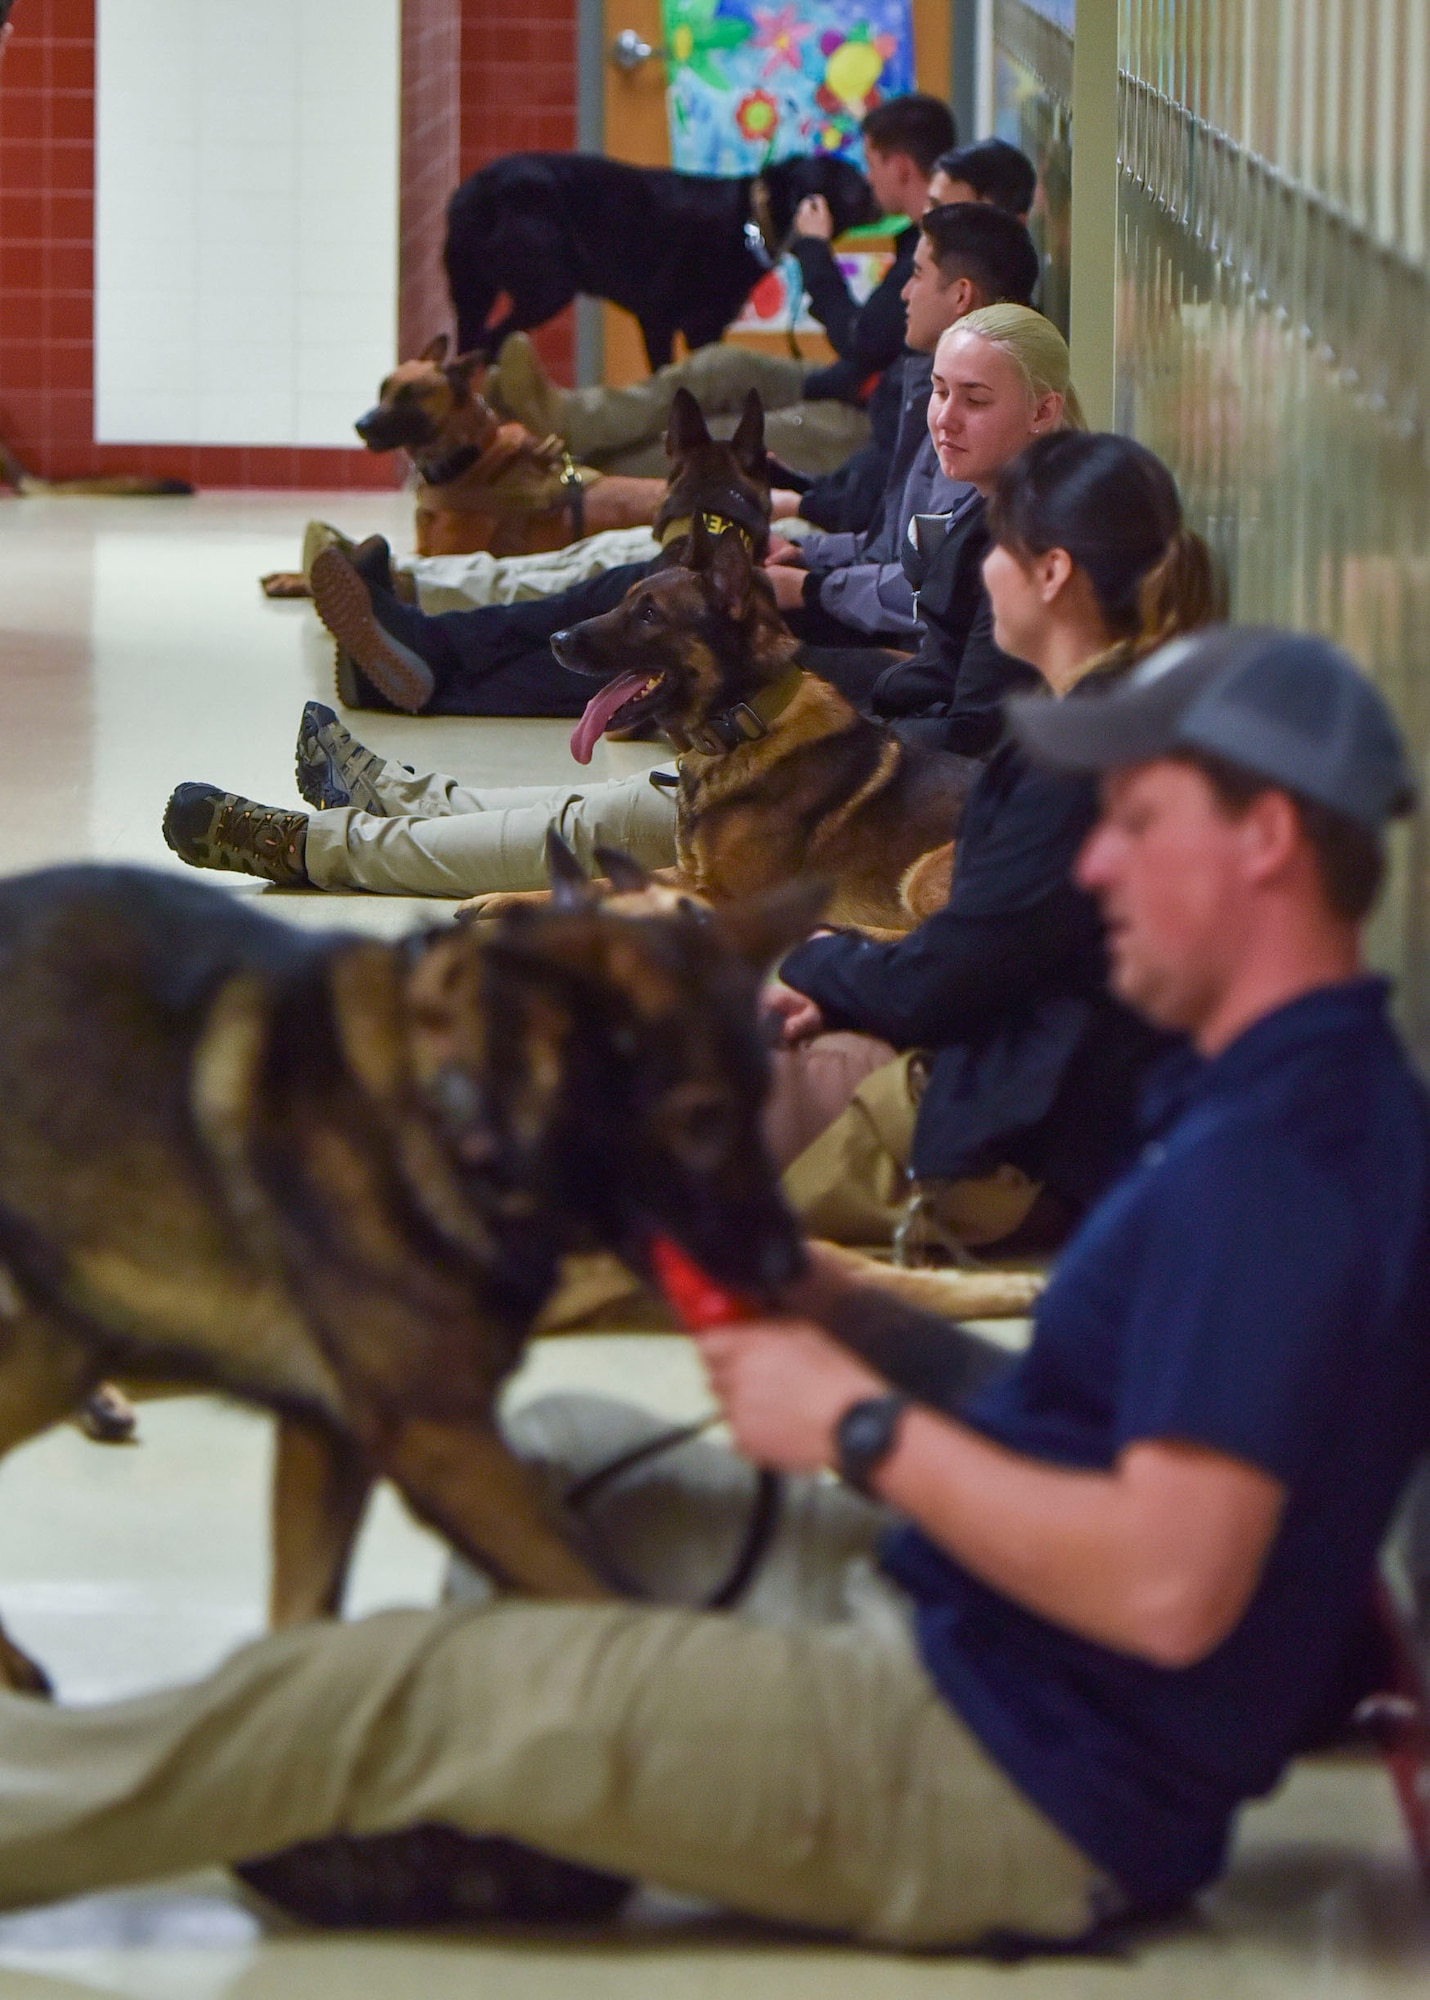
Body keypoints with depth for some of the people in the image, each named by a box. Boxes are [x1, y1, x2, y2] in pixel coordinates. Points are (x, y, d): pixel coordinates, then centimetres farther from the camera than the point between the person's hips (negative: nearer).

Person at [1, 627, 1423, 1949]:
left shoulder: (1275, 1163, -24)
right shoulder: (1296, 1103, 11)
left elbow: (1169, 1586, -31)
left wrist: (865, 1430, -19)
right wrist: (853, 1324, 5)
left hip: (1011, 1792, -11)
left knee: (371, 1698, -5)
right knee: (559, 1452, 24)